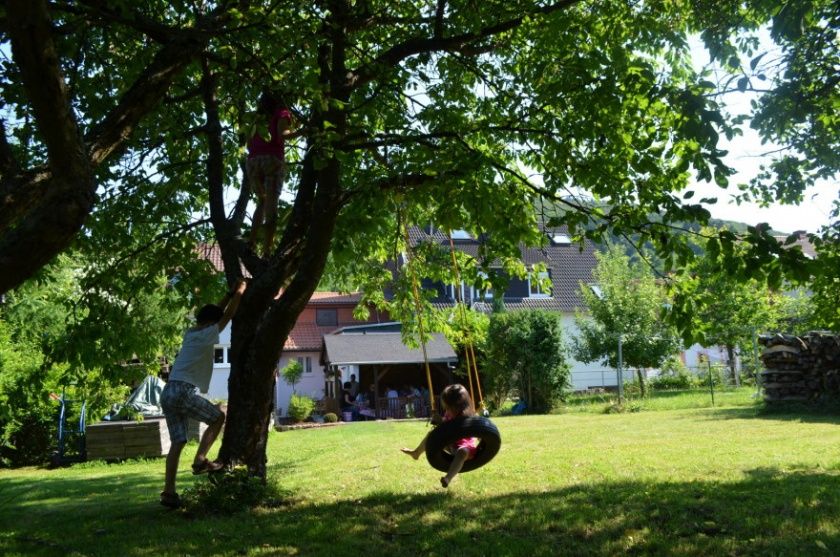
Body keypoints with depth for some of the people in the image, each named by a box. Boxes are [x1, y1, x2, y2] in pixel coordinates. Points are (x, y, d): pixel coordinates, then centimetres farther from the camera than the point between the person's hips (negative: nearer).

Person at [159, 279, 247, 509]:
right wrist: (239, 293, 16)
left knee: (177, 442, 7)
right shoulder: (207, 335, -3)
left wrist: (231, 293, 34)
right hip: (184, 391, -8)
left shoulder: (190, 333, 20)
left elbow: (215, 312, 33)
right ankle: (200, 460, 1)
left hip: (168, 392, 8)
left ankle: (169, 491, 2)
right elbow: (228, 316, 4)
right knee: (218, 417, 11)